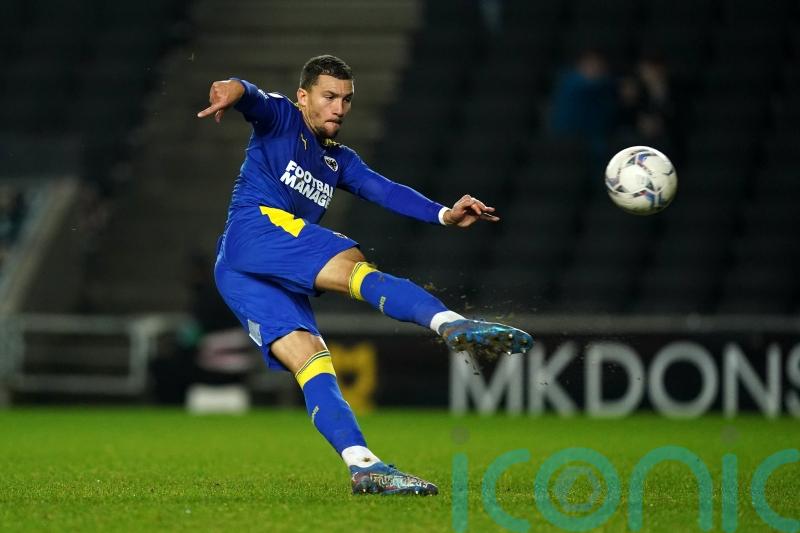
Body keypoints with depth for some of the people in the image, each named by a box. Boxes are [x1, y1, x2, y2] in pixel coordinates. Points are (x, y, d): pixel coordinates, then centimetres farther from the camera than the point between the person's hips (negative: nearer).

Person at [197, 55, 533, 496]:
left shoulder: (338, 161, 30)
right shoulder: (280, 118, 12)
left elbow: (384, 191, 15)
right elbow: (253, 99, -11)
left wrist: (443, 214, -3)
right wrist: (233, 90, -38)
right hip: (255, 226, -8)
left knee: (311, 362, -9)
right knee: (355, 269, -28)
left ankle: (362, 465, -23)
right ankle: (452, 325, -49)